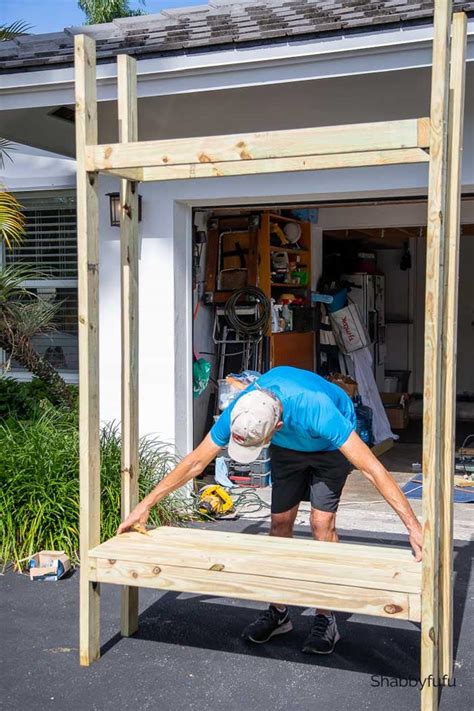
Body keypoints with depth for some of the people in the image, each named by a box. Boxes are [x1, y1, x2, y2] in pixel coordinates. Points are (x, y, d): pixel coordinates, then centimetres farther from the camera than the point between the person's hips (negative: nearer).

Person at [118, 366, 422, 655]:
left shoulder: (316, 410, -46)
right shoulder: (239, 413, -32)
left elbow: (372, 468, -45)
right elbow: (195, 462, -20)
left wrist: (414, 526, -47)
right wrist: (145, 505, -19)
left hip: (329, 445, -4)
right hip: (288, 447, 4)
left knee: (322, 522, -15)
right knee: (280, 523, 0)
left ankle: (326, 619, -2)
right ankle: (278, 612, 15)